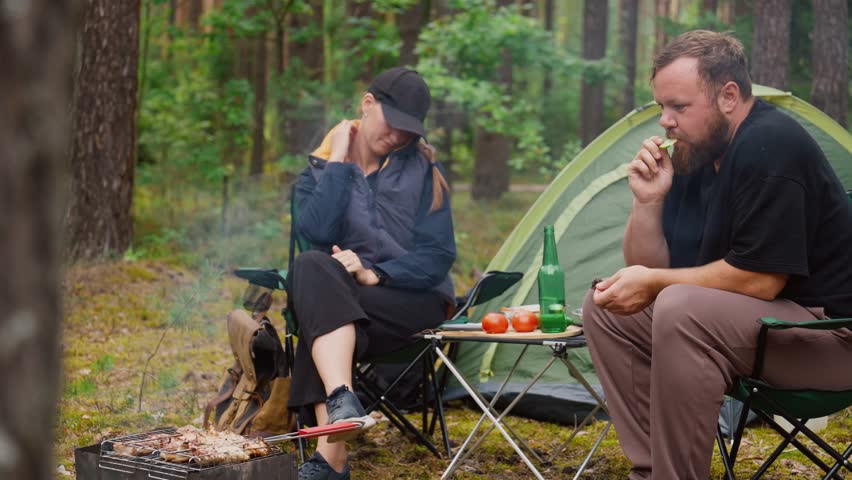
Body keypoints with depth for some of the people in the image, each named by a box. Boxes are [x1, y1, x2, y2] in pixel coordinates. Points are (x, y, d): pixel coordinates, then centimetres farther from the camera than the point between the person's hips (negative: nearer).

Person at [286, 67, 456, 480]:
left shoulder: (422, 168, 2)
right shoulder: (320, 169, 7)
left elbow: (438, 256, -4)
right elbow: (315, 232, -14)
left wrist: (376, 275, -18)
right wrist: (338, 163, -11)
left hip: (415, 300, -2)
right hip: (338, 297, 2)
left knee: (322, 317, -31)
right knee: (311, 267, -32)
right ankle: (342, 402, -47)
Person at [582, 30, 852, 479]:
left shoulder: (770, 145, -20)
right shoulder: (694, 155, 7)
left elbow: (758, 280, -25)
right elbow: (647, 268, 8)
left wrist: (655, 283, -15)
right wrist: (648, 199, -9)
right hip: (762, 322, 10)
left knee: (682, 311, -32)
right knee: (605, 306, 2)